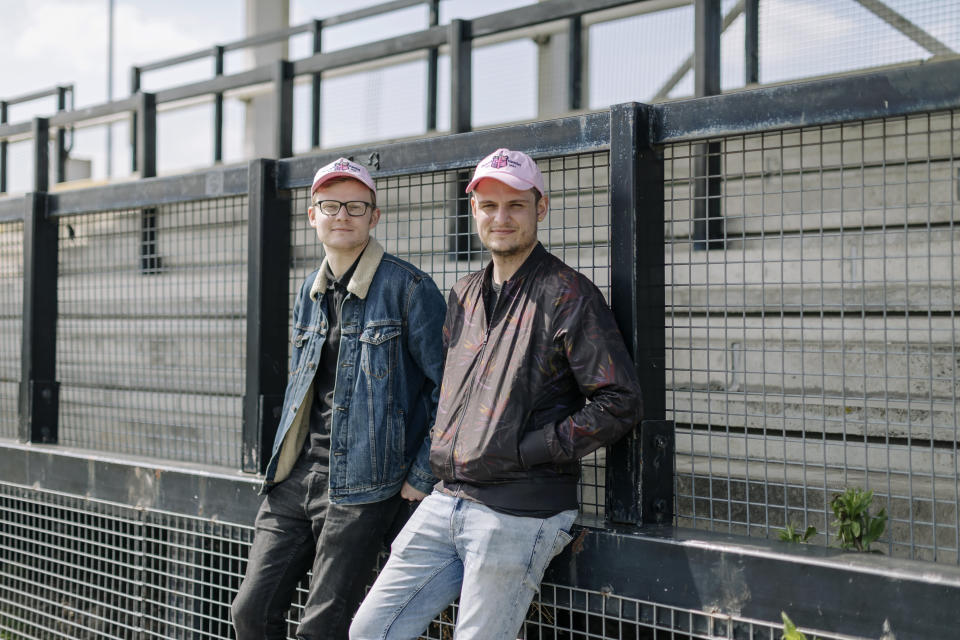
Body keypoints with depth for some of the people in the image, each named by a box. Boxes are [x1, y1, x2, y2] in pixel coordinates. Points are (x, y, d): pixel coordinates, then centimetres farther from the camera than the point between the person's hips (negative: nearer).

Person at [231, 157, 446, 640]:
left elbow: (448, 384, -9)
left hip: (361, 483, -7)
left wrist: (423, 475, -11)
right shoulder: (310, 292, 14)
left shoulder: (408, 287, -9)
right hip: (295, 474, 7)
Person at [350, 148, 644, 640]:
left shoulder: (568, 295, -7)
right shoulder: (463, 296, 16)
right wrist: (441, 450, 13)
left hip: (518, 514, -7)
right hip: (445, 502, 7)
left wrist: (527, 450, -13)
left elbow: (619, 403, -12)